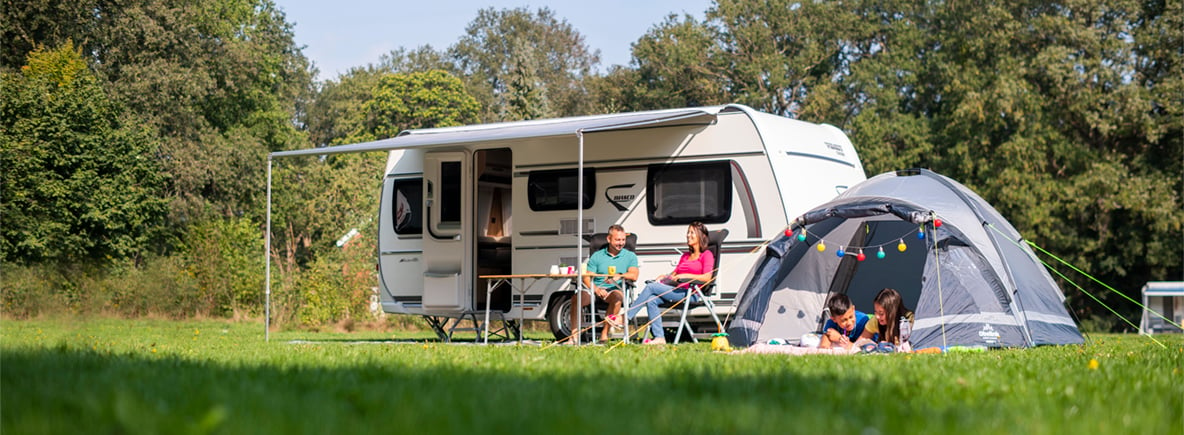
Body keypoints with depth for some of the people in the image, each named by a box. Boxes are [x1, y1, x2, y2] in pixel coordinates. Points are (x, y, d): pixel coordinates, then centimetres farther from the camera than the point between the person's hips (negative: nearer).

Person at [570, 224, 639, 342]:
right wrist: (596, 289, -16)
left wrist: (619, 276, -25)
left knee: (617, 296, -39)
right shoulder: (597, 256, 14)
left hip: (616, 289, -2)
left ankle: (605, 333, -33)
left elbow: (634, 276, -5)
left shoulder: (630, 256, 12)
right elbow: (587, 277, 5)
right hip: (596, 289, 2)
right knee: (576, 298, -27)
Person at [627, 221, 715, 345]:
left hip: (691, 294, -7)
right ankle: (659, 337, -24)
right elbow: (674, 274, 25)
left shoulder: (706, 255, 4)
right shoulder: (685, 256, 28)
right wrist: (664, 277, 4)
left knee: (651, 287, -20)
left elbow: (707, 278, -10)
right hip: (678, 291, 7)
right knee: (651, 300, -21)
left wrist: (686, 276, -15)